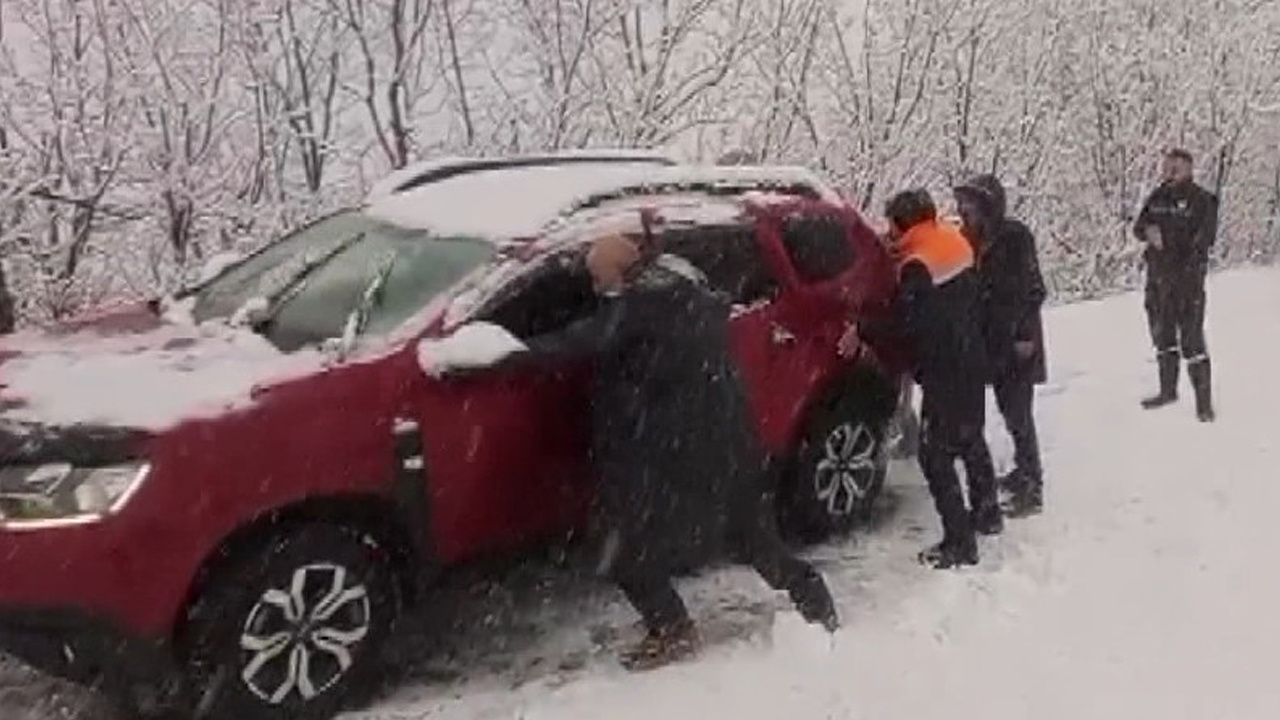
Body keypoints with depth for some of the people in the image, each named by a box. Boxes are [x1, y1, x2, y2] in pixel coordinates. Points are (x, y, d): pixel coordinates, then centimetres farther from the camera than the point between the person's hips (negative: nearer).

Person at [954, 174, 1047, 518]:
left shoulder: (1015, 236, -13)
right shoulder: (977, 240, 10)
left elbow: (1031, 288, -15)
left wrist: (1025, 334, -18)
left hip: (1016, 342, -8)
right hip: (993, 341, 8)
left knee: (1018, 413, -7)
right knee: (1009, 409, 17)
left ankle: (1031, 489, -1)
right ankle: (1025, 472, 31)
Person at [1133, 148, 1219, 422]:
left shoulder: (1202, 200, -7)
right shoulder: (1157, 197, 9)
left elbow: (1205, 237, -14)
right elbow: (1138, 226, 7)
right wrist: (1148, 231, -15)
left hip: (1187, 276, -6)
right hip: (1157, 277, 6)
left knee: (1191, 338, -7)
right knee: (1162, 335, 17)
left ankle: (1204, 401, 1)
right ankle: (1168, 390, 33)